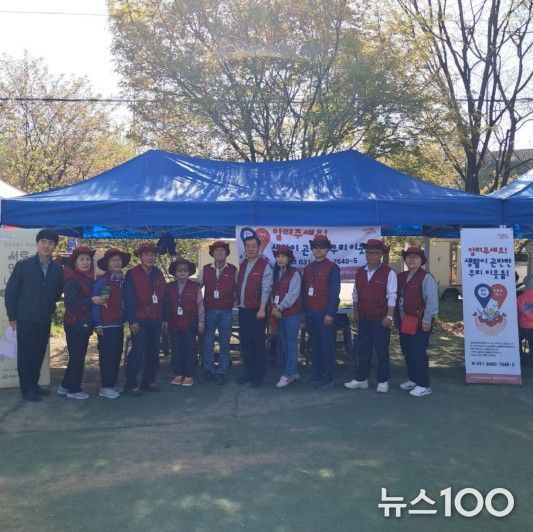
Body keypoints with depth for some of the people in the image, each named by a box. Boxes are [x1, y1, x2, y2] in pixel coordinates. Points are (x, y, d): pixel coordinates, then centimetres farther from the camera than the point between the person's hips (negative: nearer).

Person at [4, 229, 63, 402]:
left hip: (45, 321, 4)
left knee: (39, 355, 12)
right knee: (25, 355, 4)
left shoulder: (57, 269, 3)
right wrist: (12, 316, -4)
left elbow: (58, 292, 16)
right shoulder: (23, 265, -5)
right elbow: (10, 292, -3)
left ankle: (34, 385, 26)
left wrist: (49, 307, 5)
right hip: (26, 320, -3)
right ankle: (27, 389, 14)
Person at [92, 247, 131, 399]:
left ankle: (112, 384, 20)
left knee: (117, 355, 10)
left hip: (119, 324, 7)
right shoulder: (101, 281, -9)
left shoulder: (123, 281, 11)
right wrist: (97, 324, -14)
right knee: (107, 356, -4)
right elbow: (95, 303, -11)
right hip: (106, 325, -7)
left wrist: (125, 319, 9)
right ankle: (105, 387, 4)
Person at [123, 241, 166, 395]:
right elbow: (129, 299, -9)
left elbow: (162, 297, 13)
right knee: (137, 352, -6)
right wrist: (132, 321, -14)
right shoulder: (132, 274, -4)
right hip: (140, 321, -6)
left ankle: (148, 381, 22)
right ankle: (130, 385, 2)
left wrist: (164, 318, 8)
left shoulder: (158, 274, 12)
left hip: (156, 320, 6)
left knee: (153, 351, 10)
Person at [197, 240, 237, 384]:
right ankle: (208, 370, 16)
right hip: (209, 310, 1)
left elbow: (238, 289, 9)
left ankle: (222, 372, 10)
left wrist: (234, 301, -1)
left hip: (226, 311, -1)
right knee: (208, 341, 5)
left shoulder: (233, 270, 4)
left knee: (224, 343, 2)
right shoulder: (205, 269, 8)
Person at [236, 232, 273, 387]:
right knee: (245, 342, 13)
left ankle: (258, 376, 8)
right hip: (243, 310, 7)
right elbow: (239, 286, 15)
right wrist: (238, 303, 8)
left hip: (256, 311, -7)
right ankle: (248, 372, 24)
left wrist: (262, 309, -20)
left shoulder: (265, 266, -8)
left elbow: (266, 290, -15)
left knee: (258, 343, -1)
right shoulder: (242, 265, 13)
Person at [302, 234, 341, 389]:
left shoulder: (332, 268, -4)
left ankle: (327, 377, 7)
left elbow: (334, 293, -9)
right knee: (315, 345, 11)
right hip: (310, 313, 6)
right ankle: (318, 374, 20)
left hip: (324, 314, -6)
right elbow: (304, 291, 15)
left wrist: (330, 313, -15)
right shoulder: (307, 269, 14)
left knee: (327, 347, -1)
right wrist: (304, 311, 10)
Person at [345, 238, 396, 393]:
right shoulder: (360, 272, 9)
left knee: (381, 351, 4)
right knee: (363, 349, 11)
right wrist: (356, 312, 13)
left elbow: (391, 296, -10)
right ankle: (360, 379, 21)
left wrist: (389, 316, -14)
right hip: (363, 317, 5)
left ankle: (383, 381, 16)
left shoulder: (388, 273, -7)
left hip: (380, 318, -5)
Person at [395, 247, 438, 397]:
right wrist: (397, 318, 14)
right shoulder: (401, 277, 13)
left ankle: (423, 386, 5)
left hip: (419, 323, -8)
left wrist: (427, 320, -18)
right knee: (407, 352, 15)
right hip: (404, 322, 8)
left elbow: (432, 301, -16)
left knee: (419, 353, -4)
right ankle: (413, 380, 29)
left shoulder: (426, 278, -11)